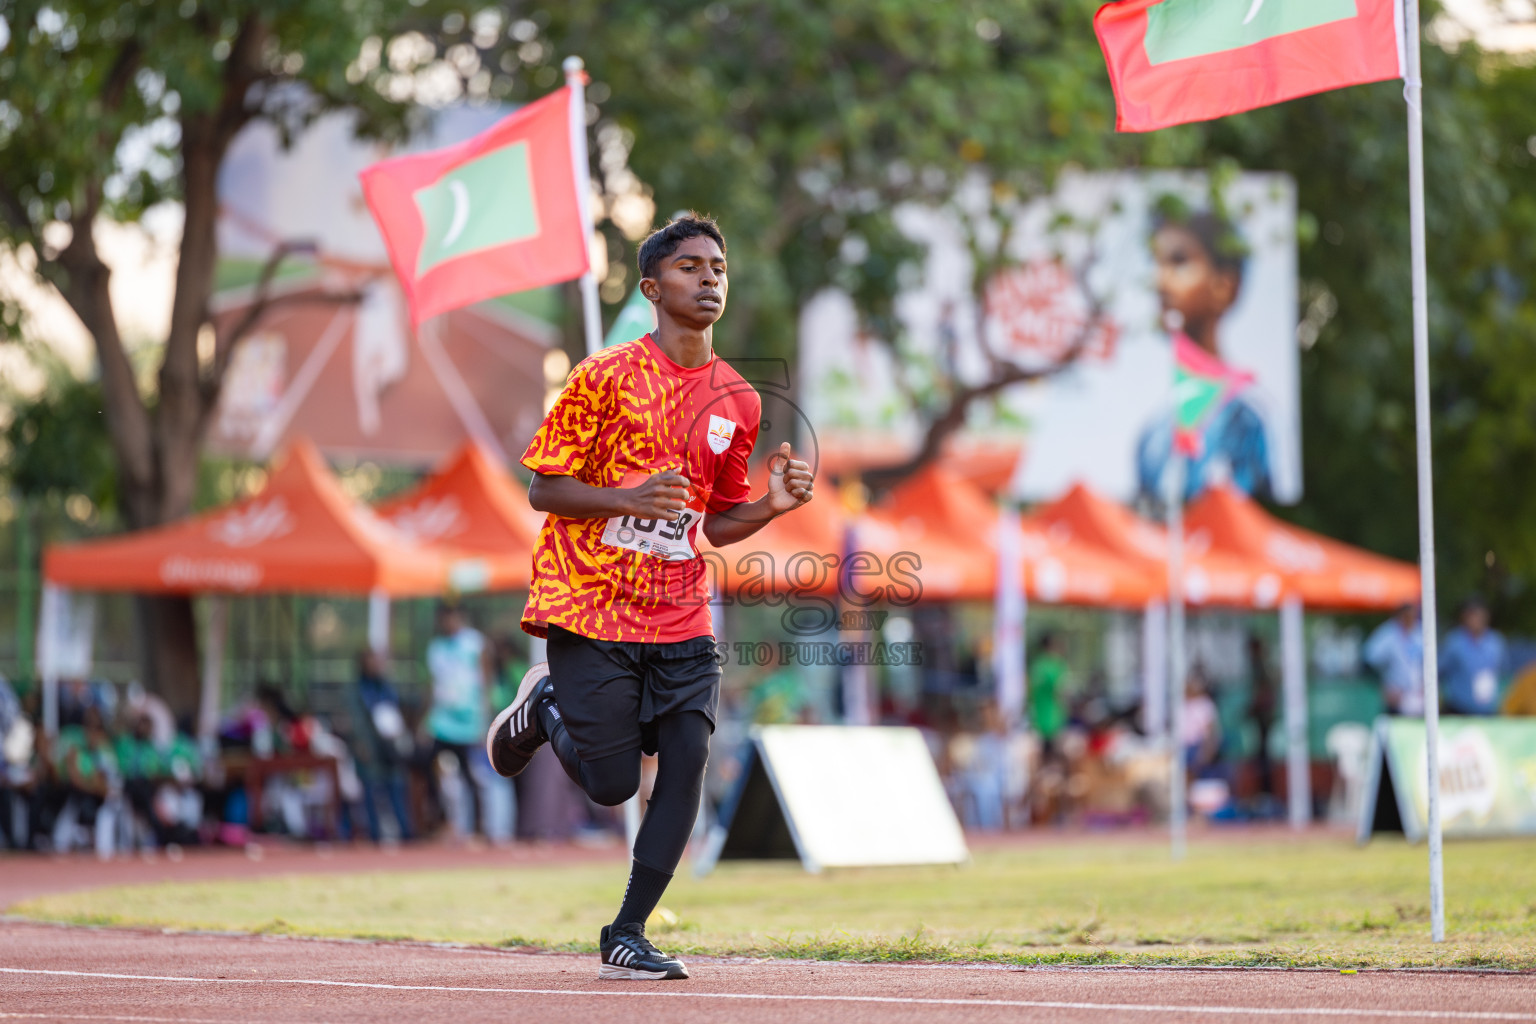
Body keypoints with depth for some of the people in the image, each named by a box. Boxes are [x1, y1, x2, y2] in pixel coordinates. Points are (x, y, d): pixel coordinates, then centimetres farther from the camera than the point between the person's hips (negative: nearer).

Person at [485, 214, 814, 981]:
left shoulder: (737, 401, 8)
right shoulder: (603, 378, -7)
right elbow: (543, 490, -7)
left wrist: (771, 505, -5)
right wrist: (630, 498, -22)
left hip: (680, 618, 4)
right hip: (590, 608, -4)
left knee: (687, 758, -12)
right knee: (610, 782, -3)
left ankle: (627, 937, 0)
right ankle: (544, 707, 31)